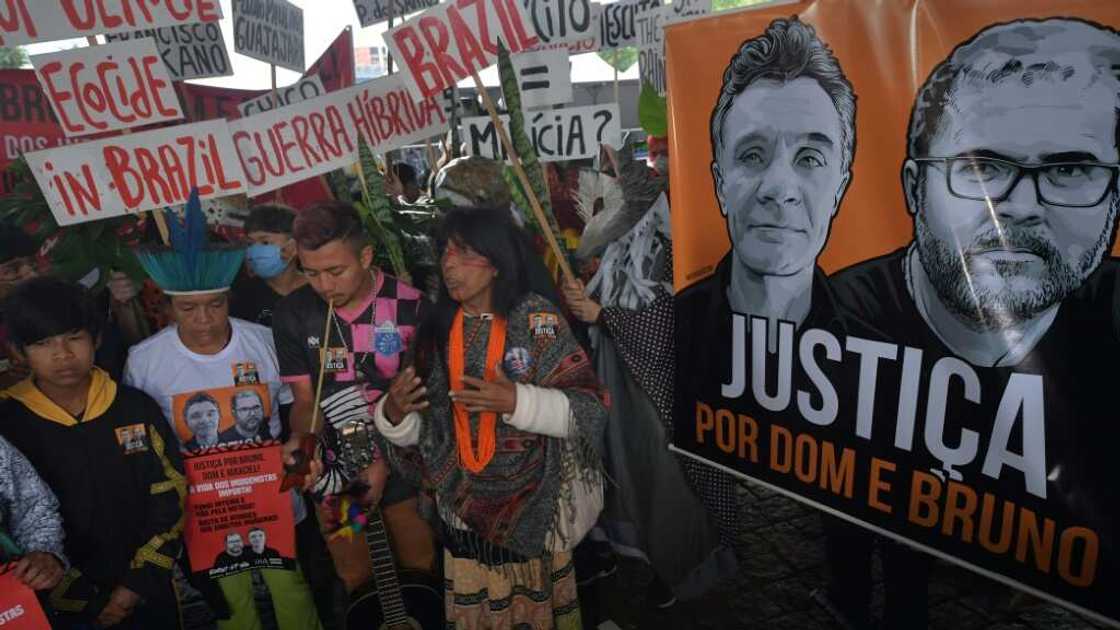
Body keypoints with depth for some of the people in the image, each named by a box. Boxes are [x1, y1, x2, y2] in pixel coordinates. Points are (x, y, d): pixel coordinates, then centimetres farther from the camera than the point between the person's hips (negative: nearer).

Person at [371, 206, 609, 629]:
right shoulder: (436, 329, 2)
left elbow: (588, 408, -13)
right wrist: (392, 414, -14)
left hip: (532, 505, -3)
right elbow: (416, 430, 7)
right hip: (462, 509, 3)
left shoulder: (537, 320, -9)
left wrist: (515, 401, -26)